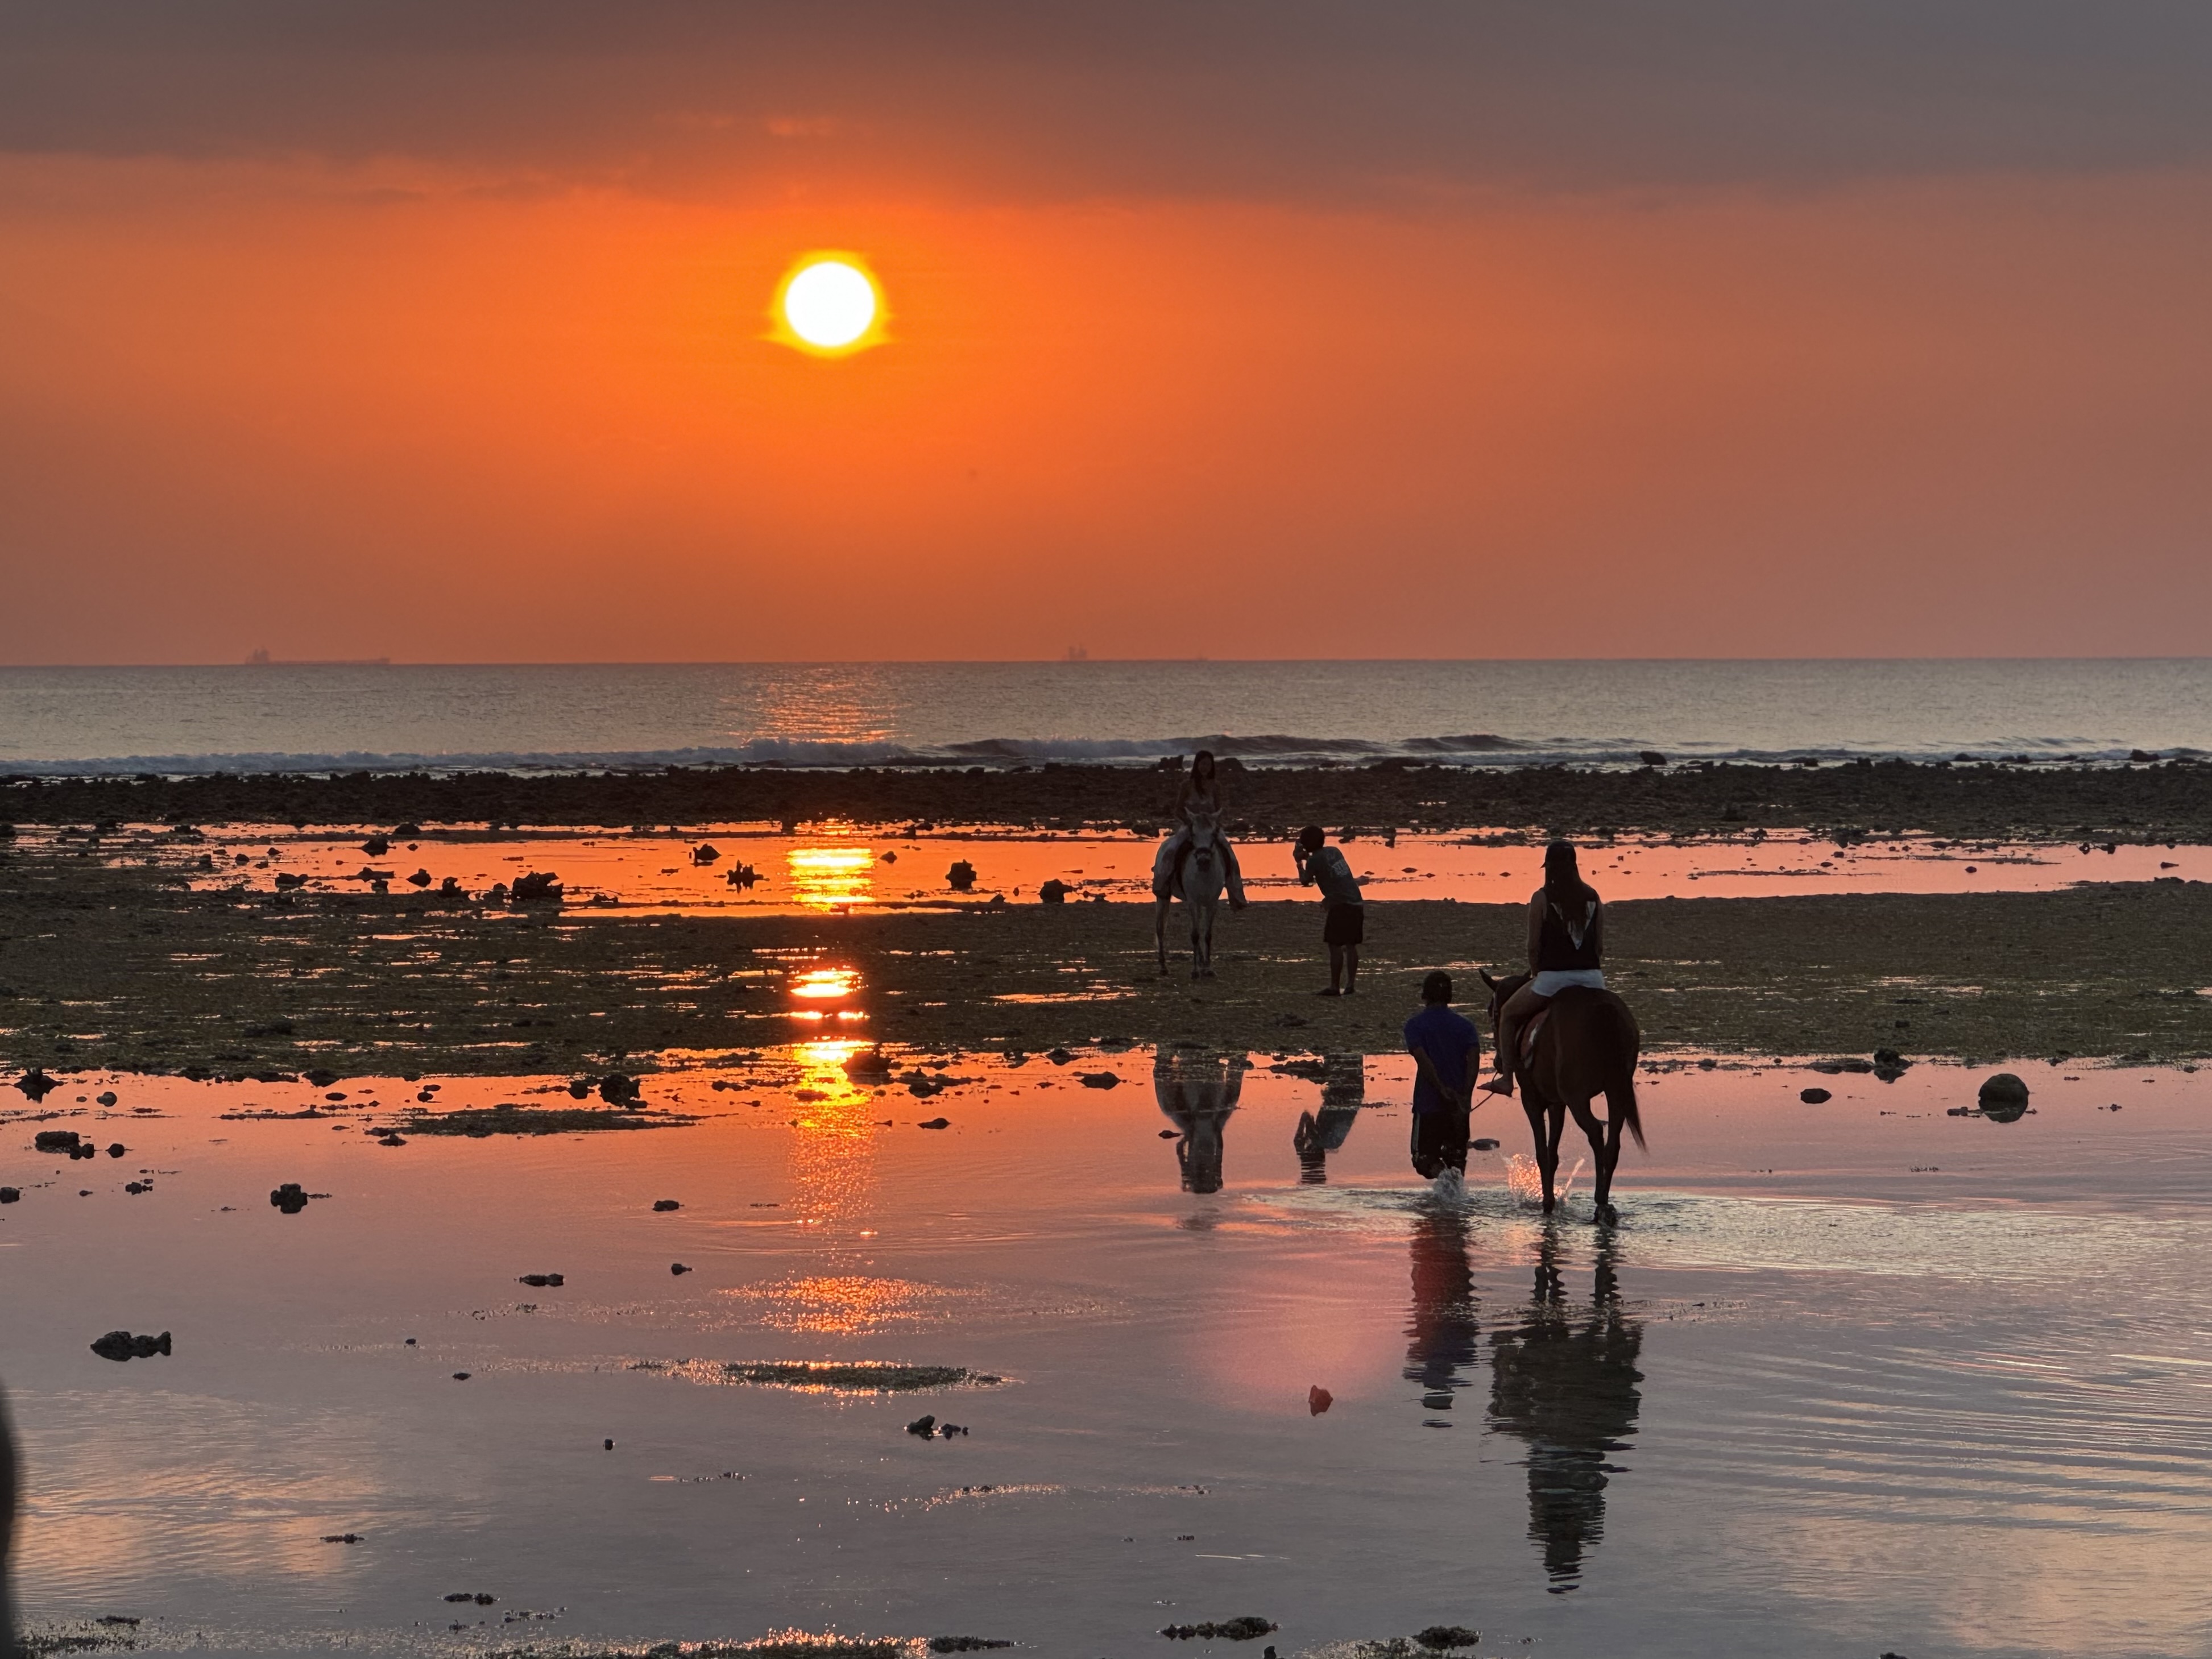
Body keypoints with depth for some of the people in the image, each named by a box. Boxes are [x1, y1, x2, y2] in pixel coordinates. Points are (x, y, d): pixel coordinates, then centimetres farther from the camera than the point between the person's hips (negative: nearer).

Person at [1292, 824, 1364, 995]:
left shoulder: (1314, 860, -5)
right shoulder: (1335, 851, 16)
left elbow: (1305, 882, 4)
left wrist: (1299, 862, 15)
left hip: (1339, 906, -7)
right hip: (1356, 902, 7)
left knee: (1335, 946, -3)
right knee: (1351, 946, 11)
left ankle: (1335, 987, -3)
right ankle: (1350, 985, 13)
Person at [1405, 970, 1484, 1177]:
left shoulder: (1415, 1025, -1)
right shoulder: (1466, 1026, 6)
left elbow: (1422, 1059, -15)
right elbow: (1474, 1060, -7)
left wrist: (1443, 1090, -15)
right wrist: (1465, 1096, -11)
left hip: (1428, 1104, -3)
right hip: (1460, 1105, 3)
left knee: (1424, 1157, 4)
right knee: (1457, 1156, 16)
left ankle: (1438, 1171, -27)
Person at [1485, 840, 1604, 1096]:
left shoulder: (1542, 898, -4)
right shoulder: (1593, 897, 8)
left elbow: (1534, 946, -3)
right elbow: (1600, 947, 9)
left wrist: (1536, 973, 13)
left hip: (1554, 977, -4)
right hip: (1592, 976, 4)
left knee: (1508, 1015, 19)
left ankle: (1506, 1078, 13)